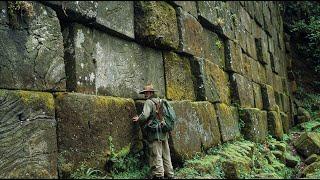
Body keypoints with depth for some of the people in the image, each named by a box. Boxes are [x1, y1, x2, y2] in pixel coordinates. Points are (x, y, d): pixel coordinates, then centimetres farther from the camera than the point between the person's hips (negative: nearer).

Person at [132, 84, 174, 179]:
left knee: (156, 155, -5)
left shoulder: (149, 102, -7)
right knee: (166, 155, 13)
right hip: (164, 133, 8)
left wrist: (138, 119, -1)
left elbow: (145, 115, -19)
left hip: (155, 133, -8)